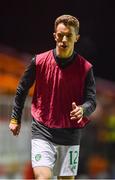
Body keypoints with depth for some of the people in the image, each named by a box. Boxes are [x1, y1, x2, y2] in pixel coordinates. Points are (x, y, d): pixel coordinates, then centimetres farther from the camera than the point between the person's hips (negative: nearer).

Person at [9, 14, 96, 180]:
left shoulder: (85, 68, -4)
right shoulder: (39, 61, -2)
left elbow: (92, 101, -5)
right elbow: (22, 90, 11)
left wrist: (82, 109, -28)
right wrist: (15, 118, 16)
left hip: (70, 134, 1)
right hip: (42, 132, -1)